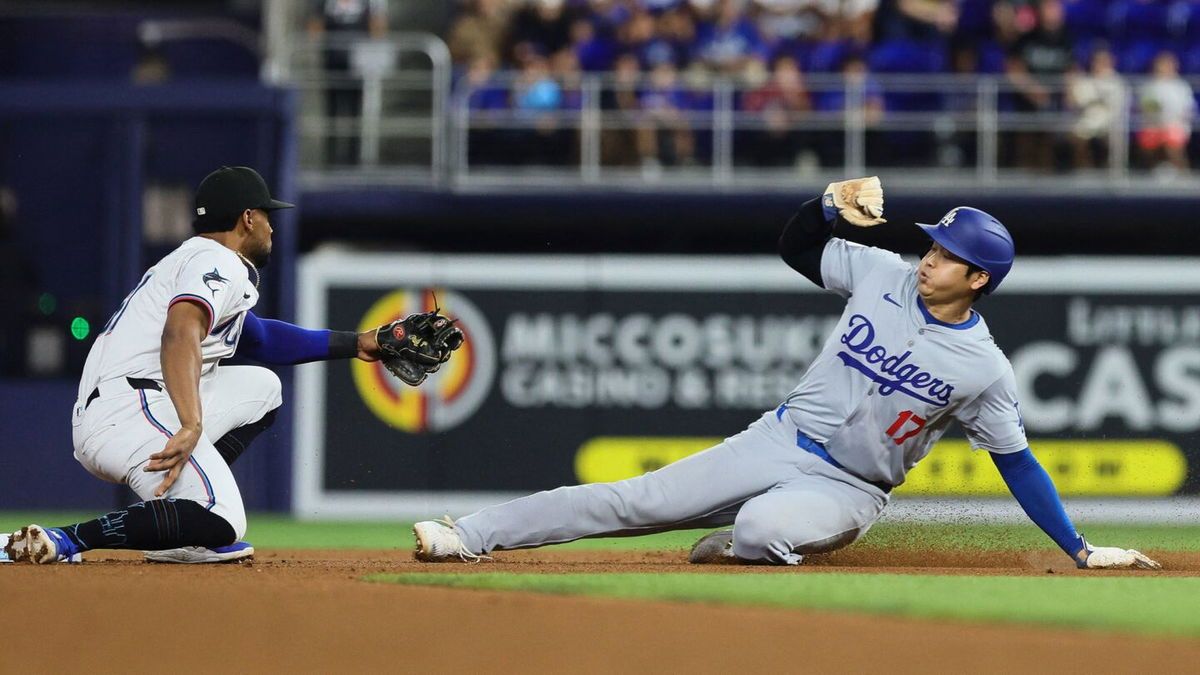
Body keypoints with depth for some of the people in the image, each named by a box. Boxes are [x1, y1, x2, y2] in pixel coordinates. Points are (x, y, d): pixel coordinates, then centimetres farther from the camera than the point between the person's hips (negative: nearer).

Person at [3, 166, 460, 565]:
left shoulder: (190, 259, 30)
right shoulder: (220, 265, -3)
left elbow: (261, 340, 40)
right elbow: (179, 334, -24)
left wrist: (358, 345, 39)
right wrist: (191, 429, -37)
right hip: (131, 411, -10)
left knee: (261, 387, 25)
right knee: (220, 525, -25)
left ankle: (175, 528, 6)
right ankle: (66, 540, -25)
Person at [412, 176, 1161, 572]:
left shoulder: (984, 369, -10)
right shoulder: (885, 275, 0)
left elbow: (1018, 463, -4)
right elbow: (797, 245, 9)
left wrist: (1080, 550, -6)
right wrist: (833, 203, -13)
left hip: (847, 491, -3)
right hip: (781, 440, 3)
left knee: (764, 527, -38)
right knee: (635, 501, -8)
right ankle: (469, 536, -10)